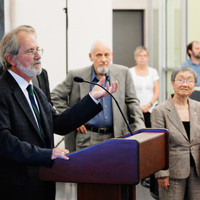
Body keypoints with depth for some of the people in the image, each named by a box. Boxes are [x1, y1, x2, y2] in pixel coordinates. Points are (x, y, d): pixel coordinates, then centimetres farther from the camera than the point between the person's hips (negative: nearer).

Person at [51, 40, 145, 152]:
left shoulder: (123, 73, 6)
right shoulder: (76, 76, 0)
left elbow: (132, 102, 10)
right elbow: (55, 96, 6)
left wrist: (139, 127, -2)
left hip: (115, 136, 2)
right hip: (87, 138, -2)